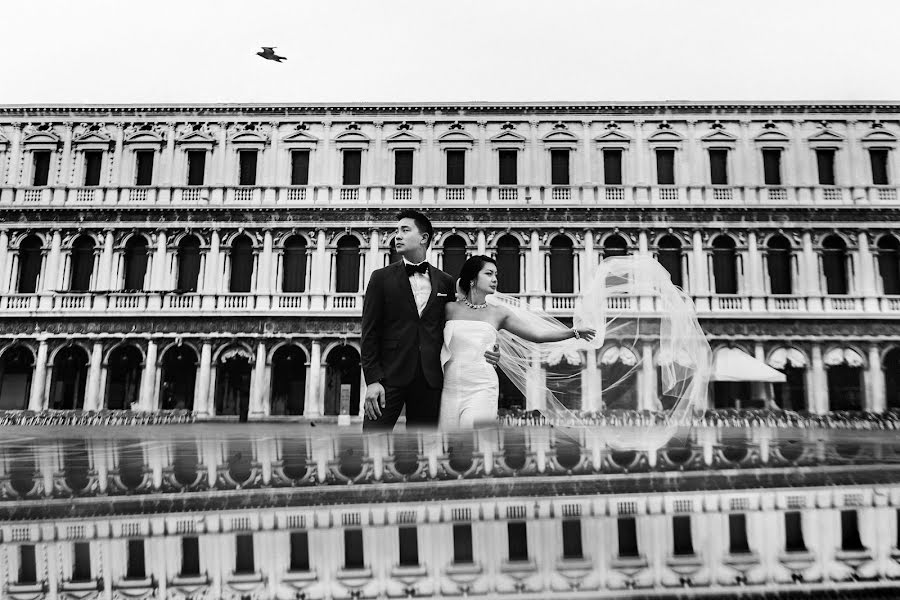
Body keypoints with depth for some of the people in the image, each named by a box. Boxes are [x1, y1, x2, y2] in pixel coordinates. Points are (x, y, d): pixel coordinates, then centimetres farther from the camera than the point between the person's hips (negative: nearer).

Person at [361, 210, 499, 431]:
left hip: (430, 379, 2)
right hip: (390, 375, -2)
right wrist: (373, 380, -9)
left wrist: (481, 353, -1)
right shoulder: (381, 278, 6)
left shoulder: (445, 282, 11)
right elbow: (370, 332, 0)